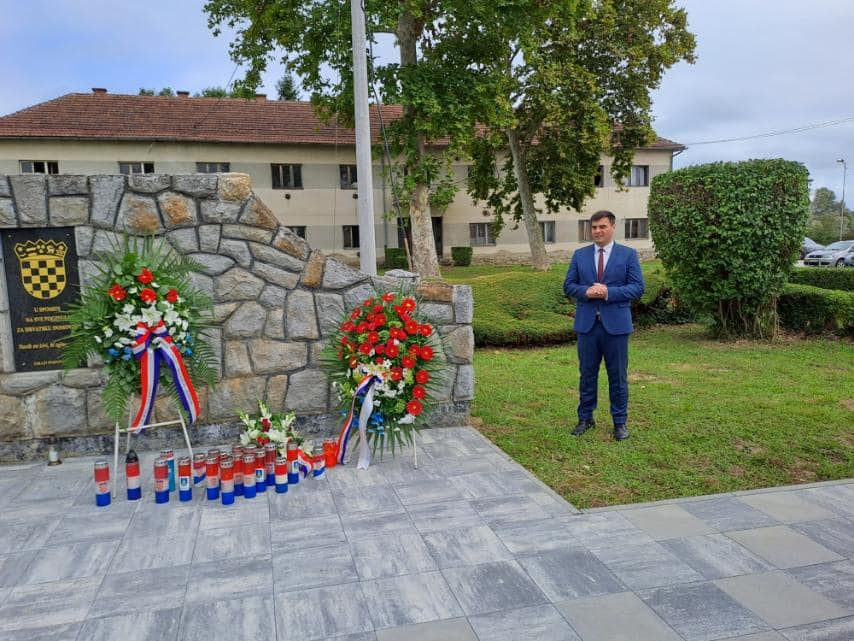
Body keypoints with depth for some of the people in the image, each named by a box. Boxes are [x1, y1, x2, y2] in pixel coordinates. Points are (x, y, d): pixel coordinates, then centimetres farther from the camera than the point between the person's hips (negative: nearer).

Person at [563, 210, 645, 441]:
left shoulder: (628, 255, 2)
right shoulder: (580, 255, 9)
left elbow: (637, 287, -4)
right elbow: (568, 286, 7)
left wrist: (608, 292, -17)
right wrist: (586, 291, -14)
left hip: (616, 324, -2)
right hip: (587, 324, 2)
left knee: (618, 376, 6)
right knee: (587, 374, 10)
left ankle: (620, 422, 19)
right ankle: (585, 418, 23)